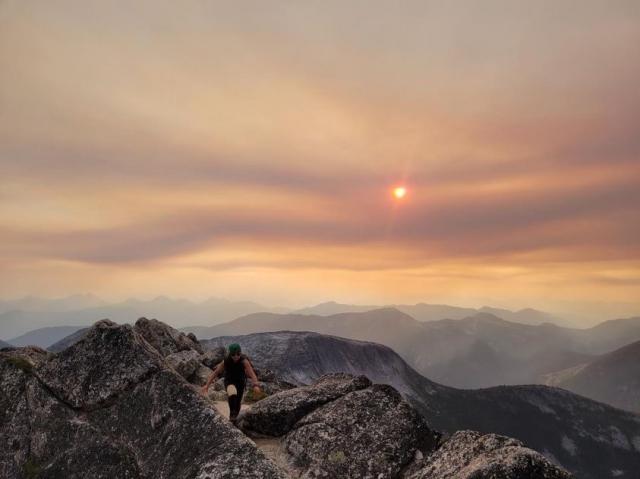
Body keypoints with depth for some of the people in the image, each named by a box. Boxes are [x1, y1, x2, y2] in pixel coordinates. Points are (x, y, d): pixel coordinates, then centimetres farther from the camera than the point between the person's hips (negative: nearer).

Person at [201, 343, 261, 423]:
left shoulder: (244, 361, -31)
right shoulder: (226, 361, -25)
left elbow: (252, 374, -40)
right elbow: (215, 372, -18)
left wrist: (256, 385, -57)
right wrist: (207, 385, -26)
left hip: (240, 382, 1)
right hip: (229, 381, -1)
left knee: (237, 403, 14)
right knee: (232, 394, -35)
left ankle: (234, 416, 44)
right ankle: (232, 413, -15)